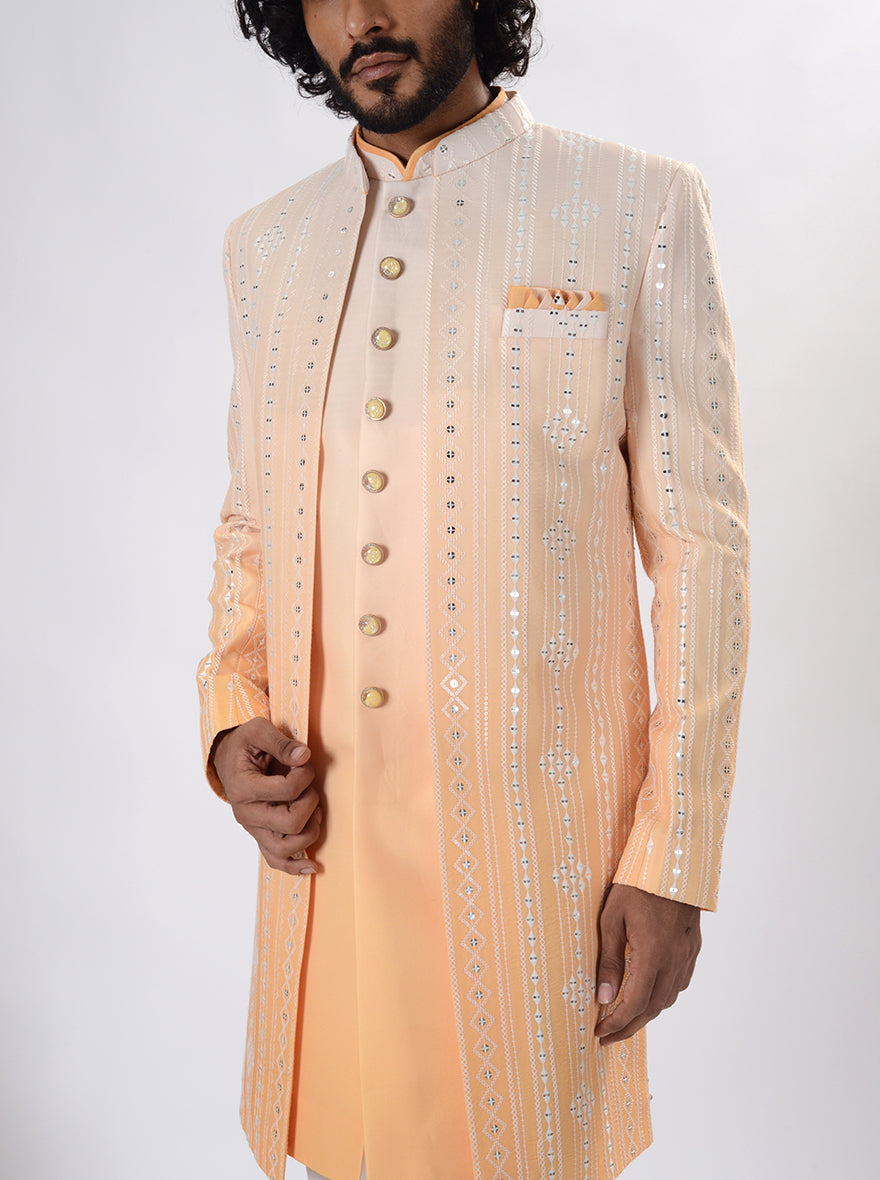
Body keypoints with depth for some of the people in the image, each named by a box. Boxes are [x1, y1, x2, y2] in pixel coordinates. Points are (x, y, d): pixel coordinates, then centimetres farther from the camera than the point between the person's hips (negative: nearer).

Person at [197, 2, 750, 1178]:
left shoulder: (641, 210, -4)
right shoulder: (266, 244, 9)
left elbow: (701, 550, -5)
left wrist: (673, 863, -7)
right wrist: (230, 722, -2)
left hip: (536, 843, -3)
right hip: (325, 836, 4)